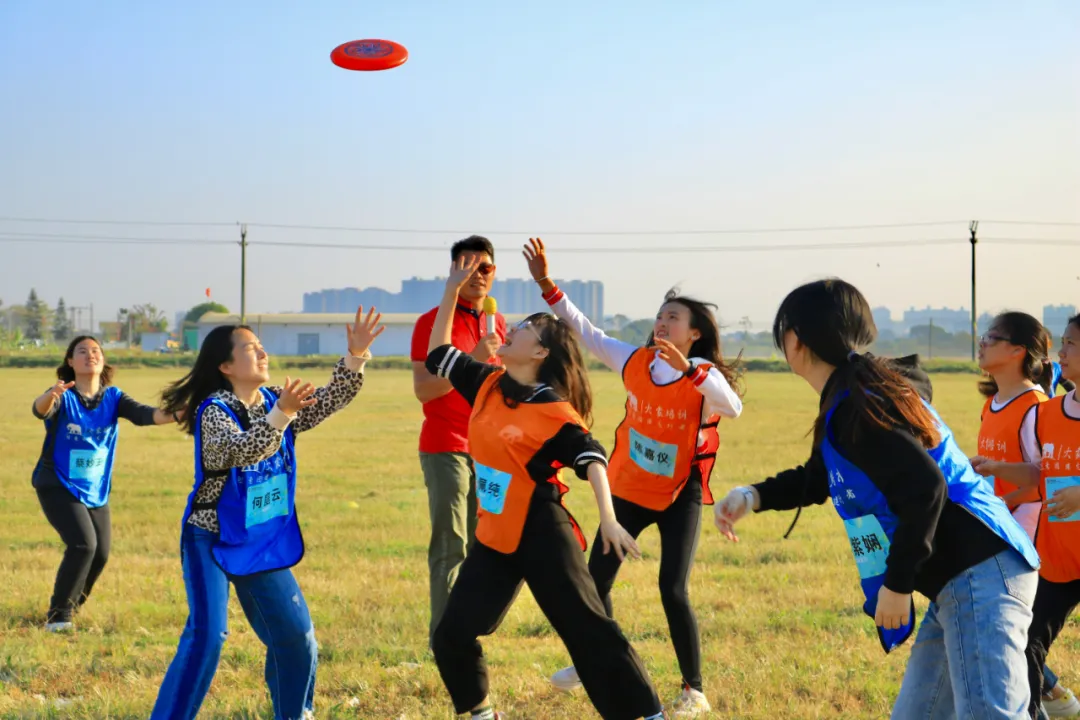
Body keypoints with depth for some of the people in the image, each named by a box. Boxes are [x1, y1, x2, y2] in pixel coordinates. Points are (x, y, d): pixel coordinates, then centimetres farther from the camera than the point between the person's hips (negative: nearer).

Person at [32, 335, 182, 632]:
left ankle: (71, 607, 35)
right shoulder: (63, 396, -14)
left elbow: (142, 414, -21)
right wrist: (51, 395, -61)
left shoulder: (113, 397, -5)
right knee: (83, 544, -22)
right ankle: (58, 616, -7)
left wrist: (175, 414, -42)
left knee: (100, 554, 8)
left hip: (96, 491, 5)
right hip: (58, 486, -5)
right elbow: (40, 410, -36)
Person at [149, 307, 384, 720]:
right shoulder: (213, 411, -18)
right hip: (211, 540, -7)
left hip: (263, 544, 7)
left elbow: (329, 402, -3)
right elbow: (242, 452, -35)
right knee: (207, 635, -18)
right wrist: (281, 415, -47)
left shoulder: (275, 402, 3)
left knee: (295, 634, 8)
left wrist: (356, 357, -17)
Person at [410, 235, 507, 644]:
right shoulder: (433, 322, -7)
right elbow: (423, 389, -16)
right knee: (451, 547, -9)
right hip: (446, 449, -6)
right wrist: (473, 359, -25)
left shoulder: (497, 324, 13)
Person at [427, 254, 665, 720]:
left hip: (543, 537, -7)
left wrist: (608, 519, -29)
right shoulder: (486, 383, 5)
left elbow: (591, 458, -18)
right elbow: (438, 353, 16)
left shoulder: (553, 408, -14)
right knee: (451, 636, 7)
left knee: (586, 629, -5)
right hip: (494, 537, 7)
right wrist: (452, 291, 9)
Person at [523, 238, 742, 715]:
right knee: (596, 578, 11)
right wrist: (547, 286, -7)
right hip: (629, 489, 5)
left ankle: (693, 690, 2)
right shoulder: (635, 361, -5)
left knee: (673, 590, -13)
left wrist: (687, 370, -50)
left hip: (680, 496, -5)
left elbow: (733, 409, -39)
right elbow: (586, 332, 1)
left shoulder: (705, 375, -19)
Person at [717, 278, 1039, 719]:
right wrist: (754, 496, 15)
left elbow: (925, 489, -23)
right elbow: (818, 479, 32)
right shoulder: (846, 401, 18)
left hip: (978, 577, -11)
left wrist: (897, 583, -19)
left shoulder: (856, 403, -15)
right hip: (958, 583, 11)